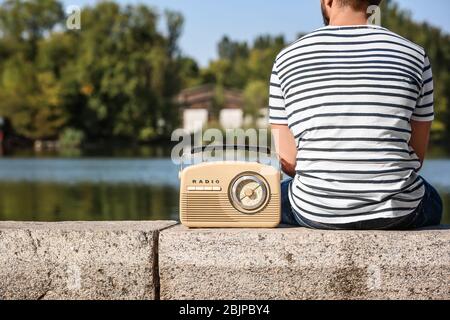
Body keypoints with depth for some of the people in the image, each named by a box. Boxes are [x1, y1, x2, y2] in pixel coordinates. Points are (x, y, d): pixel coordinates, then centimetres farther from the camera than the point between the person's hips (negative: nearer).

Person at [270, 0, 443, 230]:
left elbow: (288, 160, 0)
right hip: (398, 215, 1)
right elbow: (418, 155, 4)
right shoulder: (414, 55, 0)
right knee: (431, 202, 37)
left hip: (315, 213, 0)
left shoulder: (287, 59, 0)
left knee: (276, 195, 35)